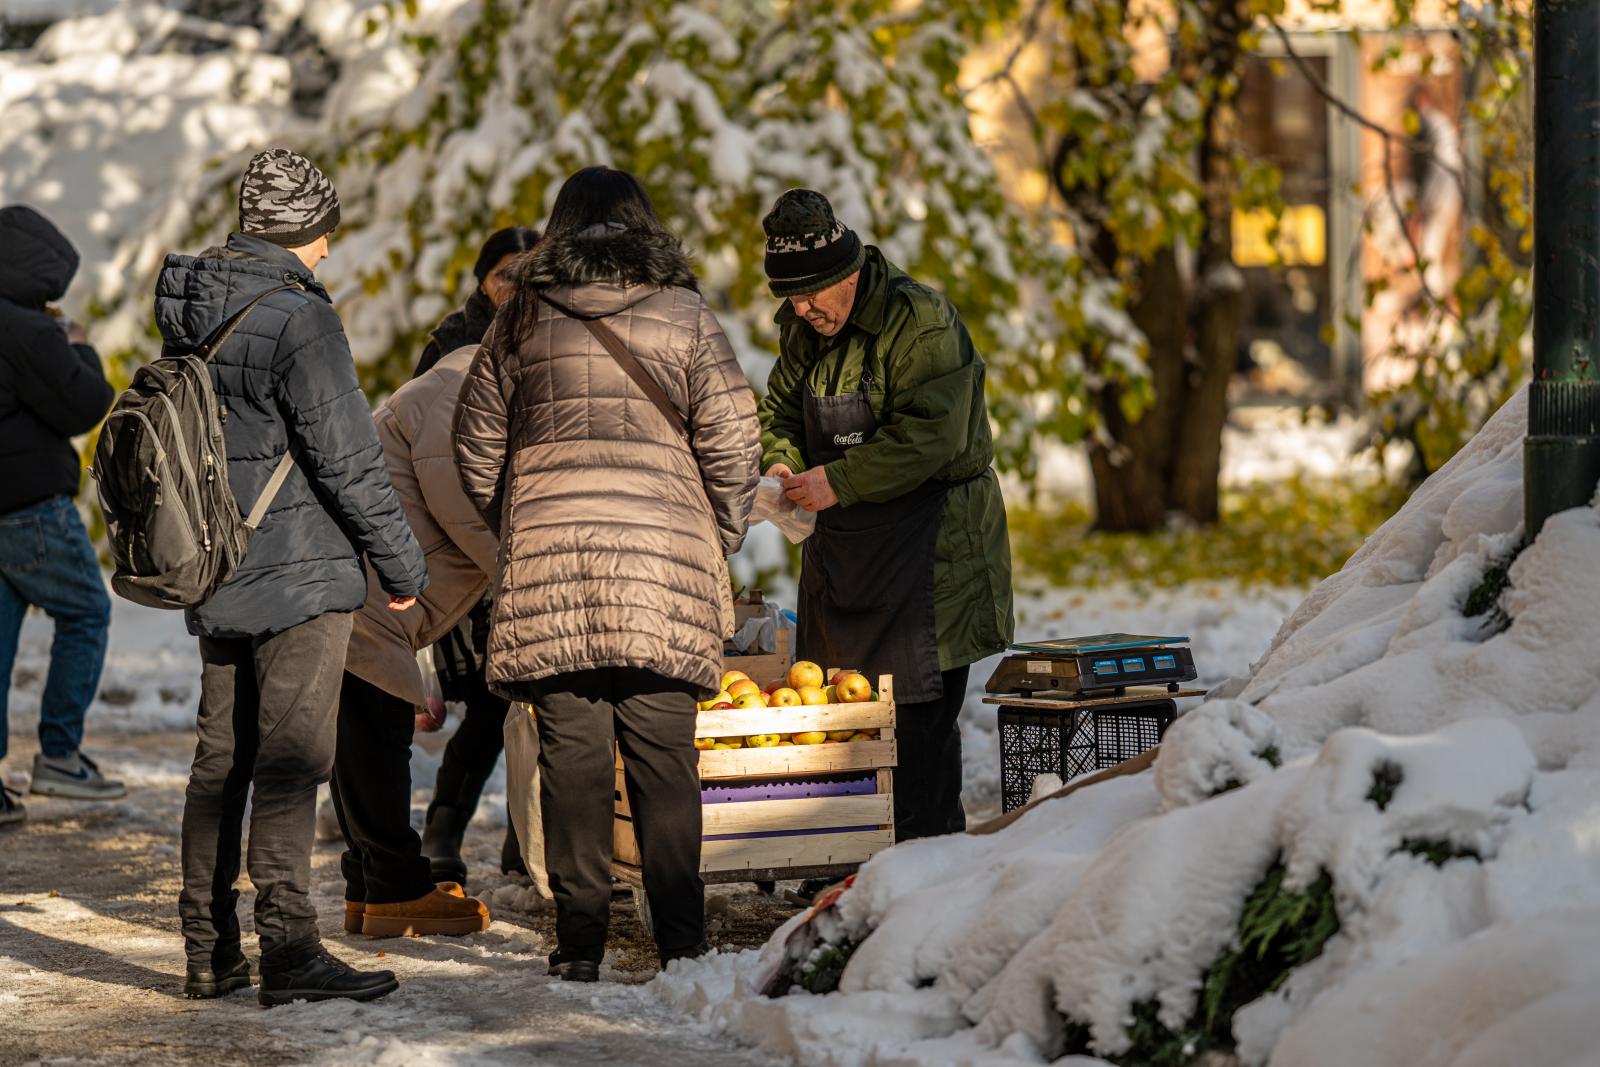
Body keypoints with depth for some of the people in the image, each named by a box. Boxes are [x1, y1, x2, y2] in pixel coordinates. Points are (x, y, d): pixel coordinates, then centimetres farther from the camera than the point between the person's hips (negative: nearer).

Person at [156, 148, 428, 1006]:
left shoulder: (189, 312, 8)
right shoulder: (296, 317, -17)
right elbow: (347, 457, -16)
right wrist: (401, 563, -7)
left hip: (214, 575, 8)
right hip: (298, 571, -8)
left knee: (220, 758, 12)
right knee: (289, 758, -6)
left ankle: (210, 951, 17)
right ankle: (287, 950, -7)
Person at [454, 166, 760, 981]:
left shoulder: (523, 319, 9)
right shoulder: (683, 316, 4)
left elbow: (477, 441, 13)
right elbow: (732, 440, 0)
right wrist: (722, 539, 13)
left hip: (547, 556, 1)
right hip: (663, 560, -1)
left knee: (572, 749, 4)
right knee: (663, 751, 2)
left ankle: (578, 939, 4)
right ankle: (680, 942, 2)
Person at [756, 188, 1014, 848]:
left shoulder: (921, 323, -17)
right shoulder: (802, 327, 8)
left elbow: (927, 437, -23)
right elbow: (782, 408, 21)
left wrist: (839, 483, -22)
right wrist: (783, 462, -1)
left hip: (930, 538, -8)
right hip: (842, 543, 8)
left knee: (919, 705, -9)